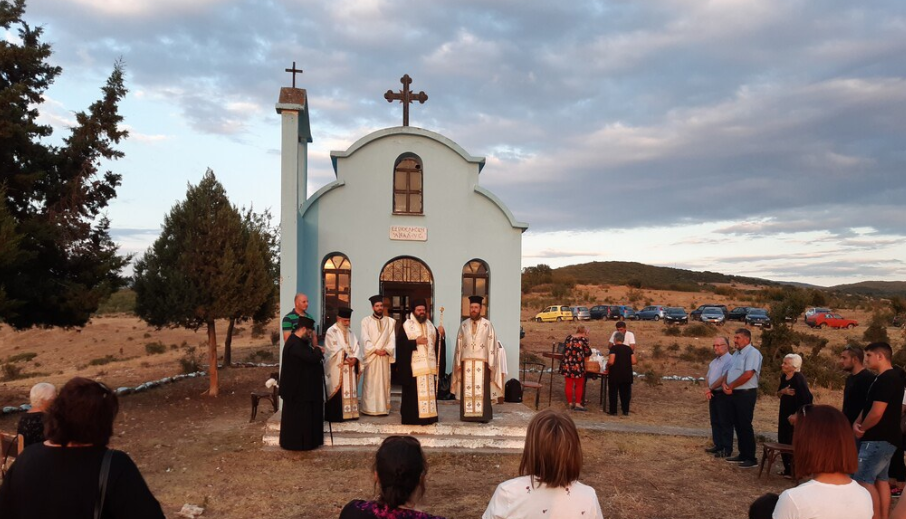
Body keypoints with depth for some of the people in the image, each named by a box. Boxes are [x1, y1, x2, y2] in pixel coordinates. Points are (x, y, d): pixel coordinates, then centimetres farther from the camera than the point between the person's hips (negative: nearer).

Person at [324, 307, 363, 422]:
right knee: (337, 391, -7)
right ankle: (336, 415, -4)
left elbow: (357, 347, 9)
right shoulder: (331, 332, -5)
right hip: (336, 368, -7)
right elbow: (334, 349, -14)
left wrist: (355, 358, -9)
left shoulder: (350, 333, 17)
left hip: (350, 367, 7)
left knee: (350, 390, 7)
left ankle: (349, 412, 12)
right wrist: (346, 357, -18)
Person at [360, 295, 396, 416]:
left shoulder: (391, 321, 11)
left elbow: (392, 339, 4)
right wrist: (375, 350, -15)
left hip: (385, 356, 2)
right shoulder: (366, 321, 4)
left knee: (384, 382, 3)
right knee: (370, 383, -3)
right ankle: (369, 408, 0)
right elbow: (365, 339, -5)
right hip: (370, 356, -2)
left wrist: (387, 349, -12)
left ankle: (383, 408, 6)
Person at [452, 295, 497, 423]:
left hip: (482, 362, -2)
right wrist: (458, 362, 3)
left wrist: (491, 364, -8)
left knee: (482, 389, -2)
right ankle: (467, 414, 9)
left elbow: (492, 345, -3)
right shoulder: (463, 325, 8)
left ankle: (483, 415, 3)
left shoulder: (487, 325, 0)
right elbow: (459, 345, 8)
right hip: (466, 362, 2)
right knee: (467, 389, 3)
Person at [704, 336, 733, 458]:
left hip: (724, 395, -9)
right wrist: (709, 390, -1)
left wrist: (710, 388, -10)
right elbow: (708, 377, 17)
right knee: (715, 422, 13)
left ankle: (727, 449, 4)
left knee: (725, 423, -2)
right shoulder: (714, 361, 16)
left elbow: (724, 378, -20)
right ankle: (718, 445, 22)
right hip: (713, 394, 9)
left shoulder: (730, 360, -14)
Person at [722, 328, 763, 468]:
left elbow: (748, 375, -23)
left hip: (746, 394, -9)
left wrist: (730, 386, -13)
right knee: (738, 425, 13)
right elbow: (729, 371, 16)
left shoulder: (752, 353, -15)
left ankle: (751, 458, 3)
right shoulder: (736, 353, 15)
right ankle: (743, 455, 22)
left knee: (745, 426, -5)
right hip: (734, 393, 9)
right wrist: (724, 383, -5)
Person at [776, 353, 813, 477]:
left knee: (793, 443, -4)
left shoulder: (799, 378, -18)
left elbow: (807, 399, -23)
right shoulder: (784, 377, 5)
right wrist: (783, 391, -10)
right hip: (784, 413, 8)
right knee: (782, 441, 11)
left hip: (794, 416, -8)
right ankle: (787, 469, 22)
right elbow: (778, 394, 13)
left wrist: (797, 415, -23)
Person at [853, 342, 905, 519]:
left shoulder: (885, 380, -20)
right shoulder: (890, 378, 14)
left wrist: (862, 429, -9)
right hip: (885, 438, 10)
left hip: (878, 439, -10)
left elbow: (877, 413, -25)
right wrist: (857, 423, -1)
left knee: (863, 479, -7)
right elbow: (868, 406, 16)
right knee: (881, 479, 14)